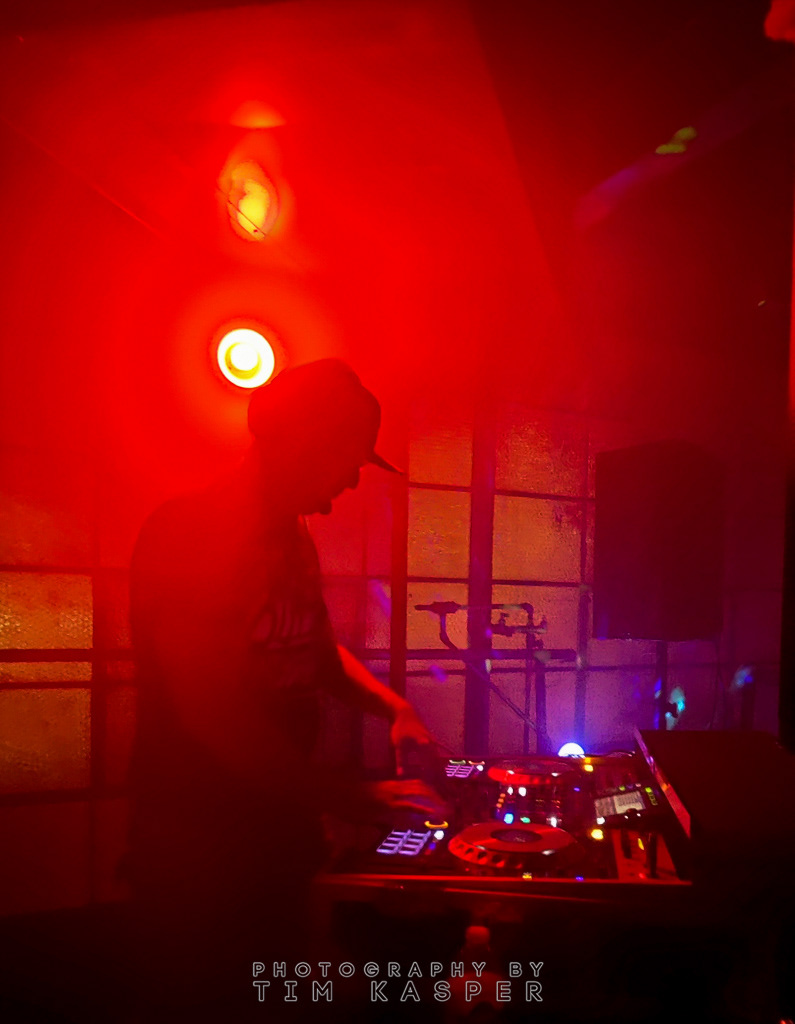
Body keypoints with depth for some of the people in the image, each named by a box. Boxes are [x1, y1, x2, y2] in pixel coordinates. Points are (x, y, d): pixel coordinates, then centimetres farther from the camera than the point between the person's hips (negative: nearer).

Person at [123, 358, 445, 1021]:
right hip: (195, 840, -8)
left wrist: (389, 703, 3)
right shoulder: (187, 534, -20)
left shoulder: (292, 538, 8)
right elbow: (213, 711, -26)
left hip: (281, 825, 8)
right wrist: (353, 799, -23)